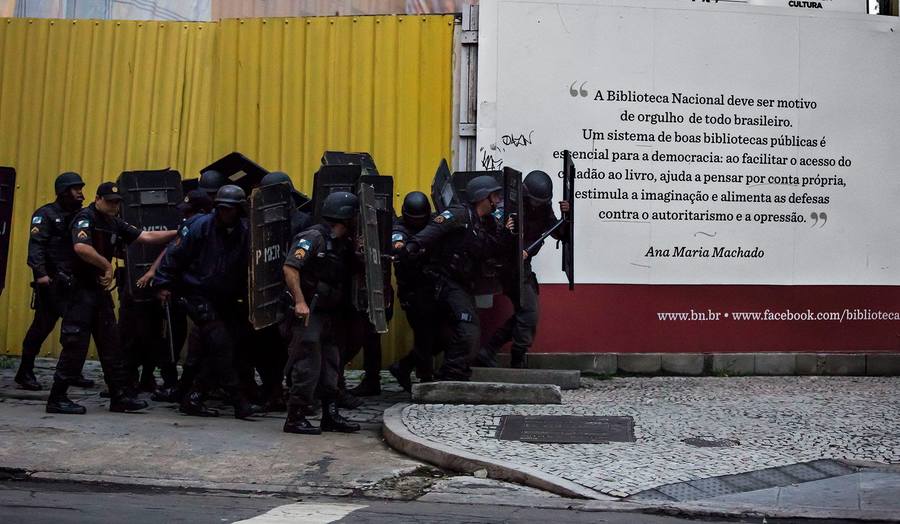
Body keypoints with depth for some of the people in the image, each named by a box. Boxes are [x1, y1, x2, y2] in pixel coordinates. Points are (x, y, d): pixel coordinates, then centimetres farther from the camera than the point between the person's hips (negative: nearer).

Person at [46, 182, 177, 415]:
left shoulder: (115, 223, 12)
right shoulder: (85, 218, -11)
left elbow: (146, 236, 11)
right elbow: (81, 247, -29)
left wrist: (176, 233, 4)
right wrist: (108, 266, -19)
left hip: (101, 289, 8)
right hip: (81, 288, -8)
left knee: (111, 344, 9)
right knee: (75, 345, -6)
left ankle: (120, 396, 14)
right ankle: (57, 398, 3)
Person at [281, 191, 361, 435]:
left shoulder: (344, 245, 13)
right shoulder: (313, 238, -13)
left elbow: (350, 276, 19)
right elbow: (290, 268, -22)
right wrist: (300, 301, -27)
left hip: (331, 315, 9)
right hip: (308, 314, -9)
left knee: (331, 367, 13)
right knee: (308, 367, -7)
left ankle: (330, 415, 21)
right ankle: (295, 418, 2)